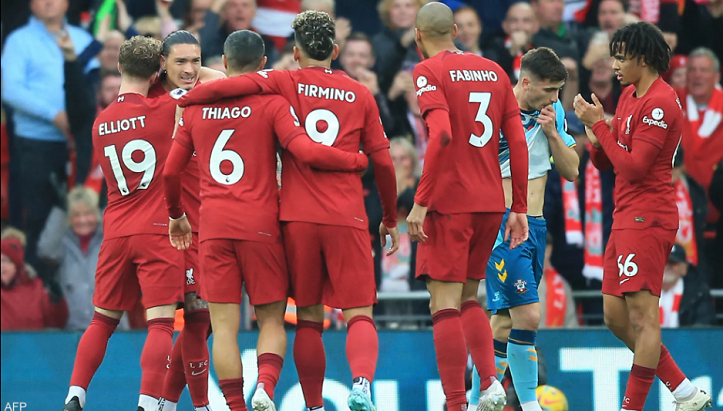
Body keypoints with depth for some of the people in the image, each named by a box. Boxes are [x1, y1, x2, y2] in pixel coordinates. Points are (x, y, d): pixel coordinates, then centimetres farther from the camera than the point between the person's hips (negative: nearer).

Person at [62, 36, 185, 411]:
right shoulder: (163, 110, -6)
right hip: (157, 231, -5)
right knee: (161, 323, -7)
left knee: (102, 320, 15)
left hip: (115, 232, 5)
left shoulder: (100, 123, 9)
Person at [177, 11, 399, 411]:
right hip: (347, 219, 0)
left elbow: (227, 86, -11)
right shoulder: (360, 94, 9)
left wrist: (184, 98, 5)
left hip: (298, 217, 0)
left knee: (309, 318, 10)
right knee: (359, 314, -1)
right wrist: (390, 218, 20)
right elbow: (382, 161, 9)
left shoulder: (286, 83, 4)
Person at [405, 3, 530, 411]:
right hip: (491, 203, 6)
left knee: (445, 304, -4)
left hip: (448, 204, -6)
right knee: (469, 298, 19)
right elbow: (518, 142, 9)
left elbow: (441, 135, -20)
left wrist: (420, 201, -18)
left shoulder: (429, 72, -6)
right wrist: (519, 208, 12)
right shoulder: (494, 71, 12)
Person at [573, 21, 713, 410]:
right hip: (626, 219, 11)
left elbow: (633, 166, -18)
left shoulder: (660, 103, -14)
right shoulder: (629, 96, 15)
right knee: (616, 317, 9)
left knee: (642, 316, -9)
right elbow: (605, 162, 18)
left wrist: (599, 125, -13)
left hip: (646, 220, -10)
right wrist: (596, 130, -2)